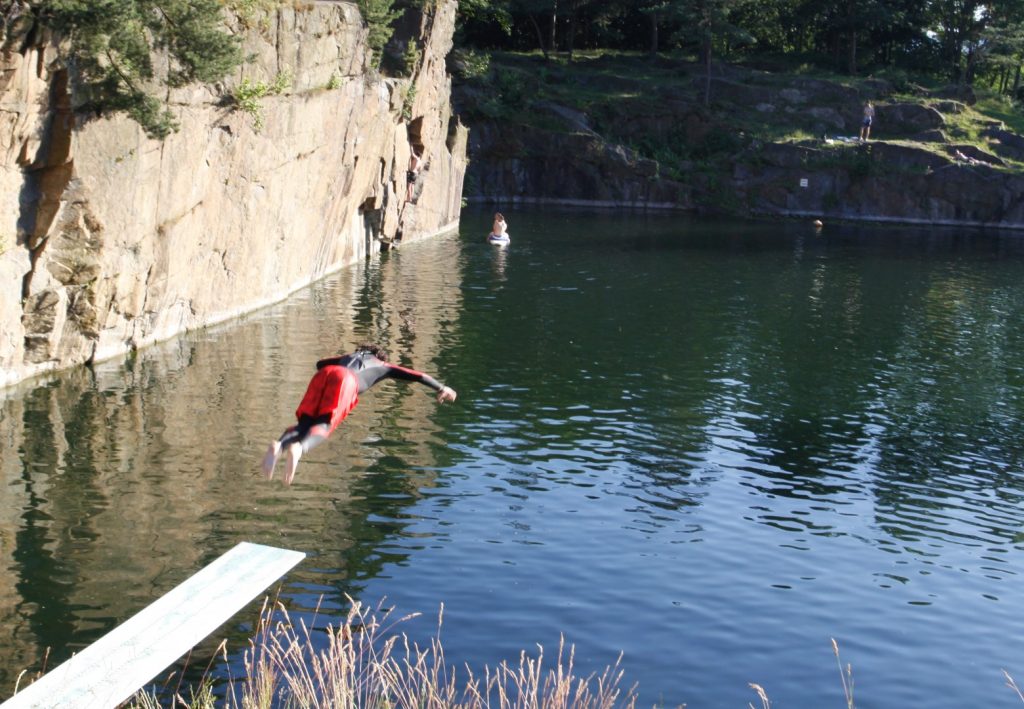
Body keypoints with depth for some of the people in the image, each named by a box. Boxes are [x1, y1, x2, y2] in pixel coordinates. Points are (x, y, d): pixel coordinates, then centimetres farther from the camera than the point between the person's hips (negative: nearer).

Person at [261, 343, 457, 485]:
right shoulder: (382, 365, 38)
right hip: (346, 379, -4)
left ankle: (279, 445, -41)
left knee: (305, 423, -8)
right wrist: (441, 389, 51)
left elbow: (320, 363, 60)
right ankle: (298, 448, -52)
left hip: (324, 373, 4)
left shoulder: (348, 356, 47)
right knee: (323, 426, -19)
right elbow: (418, 376, 39)